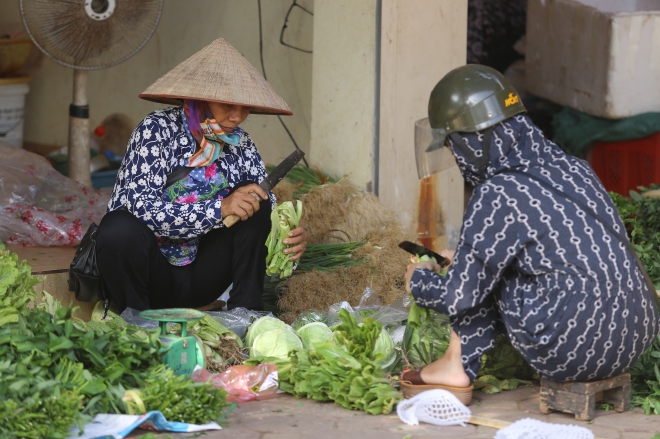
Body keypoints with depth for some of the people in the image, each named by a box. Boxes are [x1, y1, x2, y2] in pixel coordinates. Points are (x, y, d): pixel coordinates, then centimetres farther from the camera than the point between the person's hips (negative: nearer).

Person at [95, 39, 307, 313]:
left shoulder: (240, 144, -1)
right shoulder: (158, 130, -15)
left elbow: (269, 212, 0)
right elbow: (142, 208, -26)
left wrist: (290, 237, -23)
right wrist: (219, 209, -34)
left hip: (199, 277, 4)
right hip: (150, 274, -4)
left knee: (251, 194, -12)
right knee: (120, 227, -34)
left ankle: (245, 308, -12)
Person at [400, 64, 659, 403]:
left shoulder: (497, 197, -14)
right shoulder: (570, 168, 8)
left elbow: (458, 297, -6)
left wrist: (417, 279, 16)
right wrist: (462, 258, 34)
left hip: (572, 353, -7)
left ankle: (456, 368, 15)